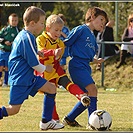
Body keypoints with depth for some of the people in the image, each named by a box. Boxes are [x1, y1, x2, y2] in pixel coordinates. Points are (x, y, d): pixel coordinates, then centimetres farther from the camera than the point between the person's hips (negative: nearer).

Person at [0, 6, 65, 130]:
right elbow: (34, 63, -16)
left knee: (51, 89, 9)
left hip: (28, 77, 10)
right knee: (13, 109, -11)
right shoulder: (28, 38, -20)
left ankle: (46, 122, 13)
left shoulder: (22, 35, 11)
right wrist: (45, 68, 1)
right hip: (20, 80, -10)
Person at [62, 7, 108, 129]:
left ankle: (69, 119, 22)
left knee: (88, 97, 8)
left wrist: (96, 61, 9)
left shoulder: (93, 37, 21)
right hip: (77, 66, -9)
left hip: (85, 68, 9)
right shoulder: (81, 29, -3)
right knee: (92, 89, -20)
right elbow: (66, 43, -6)